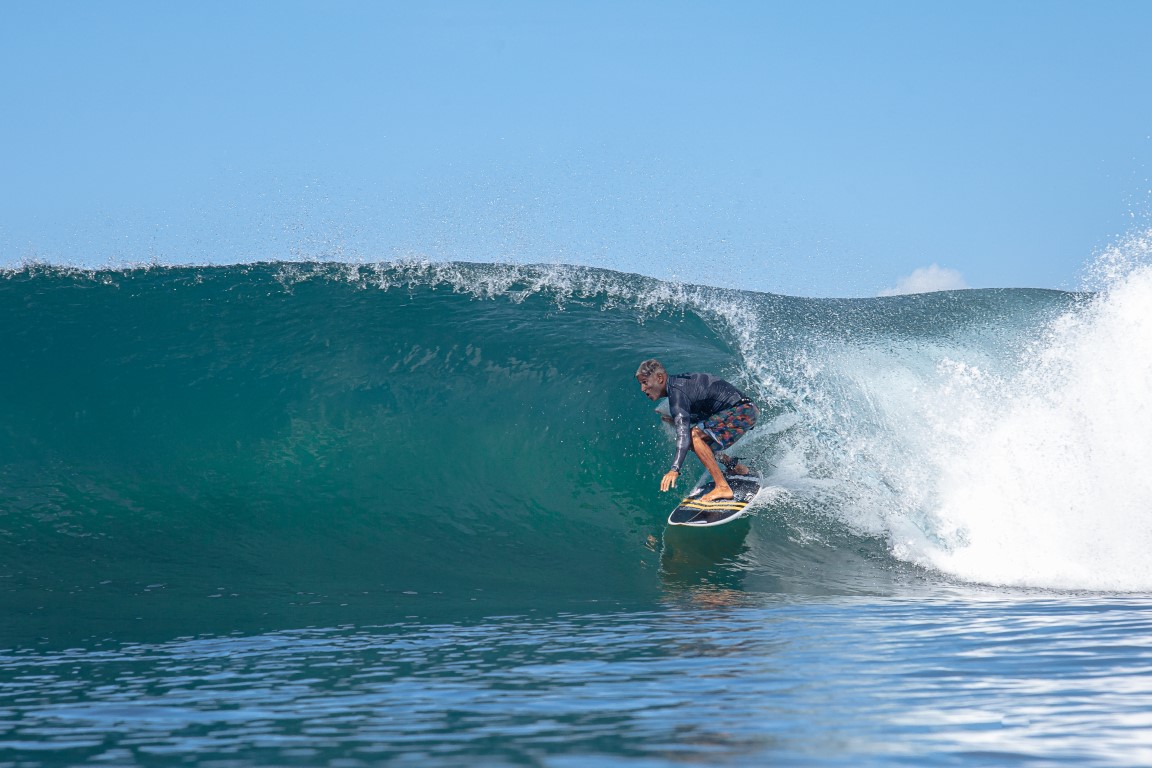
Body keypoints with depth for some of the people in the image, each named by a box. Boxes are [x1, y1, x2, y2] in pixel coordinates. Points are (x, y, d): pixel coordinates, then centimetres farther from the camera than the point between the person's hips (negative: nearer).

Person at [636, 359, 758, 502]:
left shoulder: (676, 392, -19)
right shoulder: (679, 381, 10)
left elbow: (683, 434, -32)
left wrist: (675, 469, -40)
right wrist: (676, 420, 13)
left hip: (743, 411, -10)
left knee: (695, 436, -22)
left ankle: (723, 488, -22)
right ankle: (739, 470, 24)